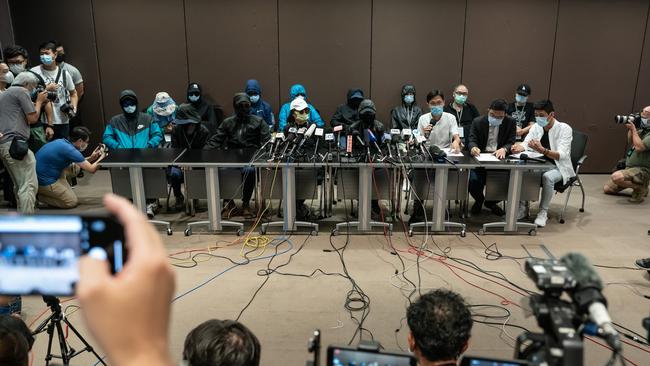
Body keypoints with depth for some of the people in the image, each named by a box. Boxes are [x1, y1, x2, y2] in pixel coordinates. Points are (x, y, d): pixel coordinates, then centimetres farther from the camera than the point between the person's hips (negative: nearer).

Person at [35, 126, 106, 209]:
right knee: (73, 202, 0)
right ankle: (39, 196, 0)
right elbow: (91, 169, -16)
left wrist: (91, 158, 10)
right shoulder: (70, 150, -21)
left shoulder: (62, 142, 4)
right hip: (44, 182, -9)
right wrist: (100, 158, 0)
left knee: (75, 167, 16)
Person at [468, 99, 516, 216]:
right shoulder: (478, 121, 3)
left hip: (500, 158, 1)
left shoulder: (510, 123, 5)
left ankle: (491, 202, 15)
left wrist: (504, 149, -26)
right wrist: (473, 147, -30)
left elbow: (511, 142, -2)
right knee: (474, 180, -27)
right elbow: (472, 140, -4)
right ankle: (479, 200, 13)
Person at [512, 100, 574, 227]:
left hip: (559, 167, -5)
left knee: (547, 177, -37)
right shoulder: (536, 127, 4)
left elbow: (562, 155, -25)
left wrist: (543, 150, -43)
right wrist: (519, 147, -31)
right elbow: (525, 144, -6)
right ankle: (522, 207, -13)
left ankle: (543, 212, -19)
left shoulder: (565, 129, -13)